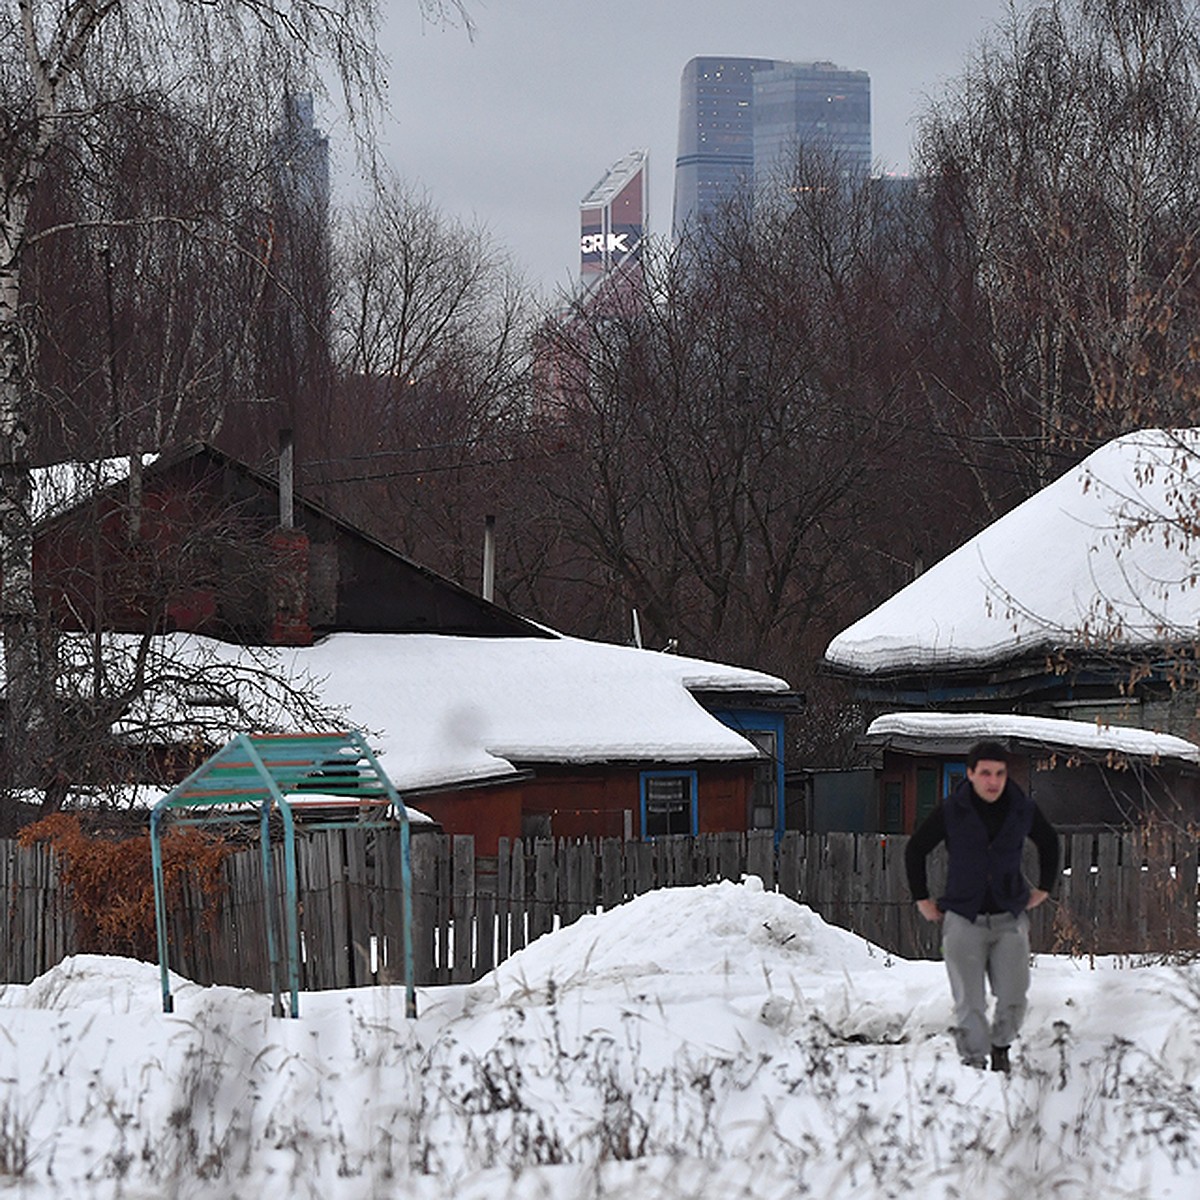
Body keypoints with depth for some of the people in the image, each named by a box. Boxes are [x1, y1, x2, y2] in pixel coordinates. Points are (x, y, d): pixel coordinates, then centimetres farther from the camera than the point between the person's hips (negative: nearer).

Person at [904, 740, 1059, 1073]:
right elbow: (915, 850, 9)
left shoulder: (1023, 811, 1)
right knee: (969, 1004, -7)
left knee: (1014, 999, -2)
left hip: (1009, 919, 2)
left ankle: (1001, 1046, 24)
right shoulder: (950, 812, -5)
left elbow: (1049, 843, 23)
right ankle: (974, 1059, 5)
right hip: (963, 919, -2)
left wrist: (1044, 889, 20)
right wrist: (922, 899, 9)